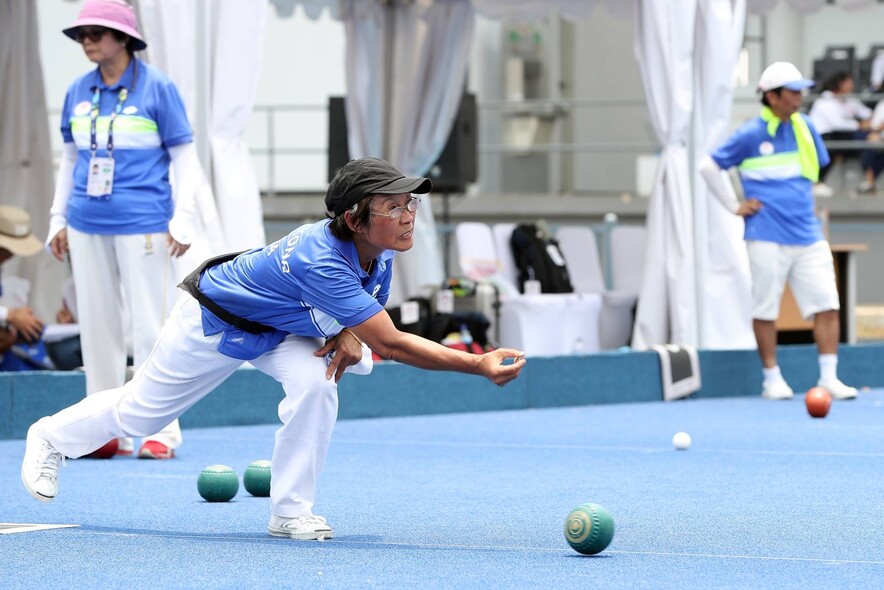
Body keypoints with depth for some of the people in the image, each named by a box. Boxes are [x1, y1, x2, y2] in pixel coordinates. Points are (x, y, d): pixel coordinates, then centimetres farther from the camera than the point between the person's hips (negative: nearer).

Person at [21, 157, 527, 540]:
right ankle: (51, 437, 42)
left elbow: (367, 310, 2)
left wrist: (349, 336, -23)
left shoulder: (379, 254, -20)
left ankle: (291, 512, -11)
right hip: (214, 321, -6)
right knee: (141, 410, 12)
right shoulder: (321, 260, -45)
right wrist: (478, 365, -52)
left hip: (280, 327, 6)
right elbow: (391, 344, -47)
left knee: (315, 382, -24)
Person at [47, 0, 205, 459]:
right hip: (88, 226, 5)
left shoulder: (156, 88, -3)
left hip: (142, 225, -5)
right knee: (97, 326, 7)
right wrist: (58, 218, 15)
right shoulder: (78, 93, 10)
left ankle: (161, 431, 1)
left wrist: (182, 219, -8)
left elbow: (184, 155, -1)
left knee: (149, 326, -4)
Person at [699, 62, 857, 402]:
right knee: (765, 310, 1)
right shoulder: (751, 135, -6)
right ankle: (772, 379, 12)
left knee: (826, 305, -3)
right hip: (768, 238, -4)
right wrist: (735, 206, 1)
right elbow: (709, 167, 1)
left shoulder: (804, 127, 8)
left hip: (808, 235, 4)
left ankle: (829, 377, 1)